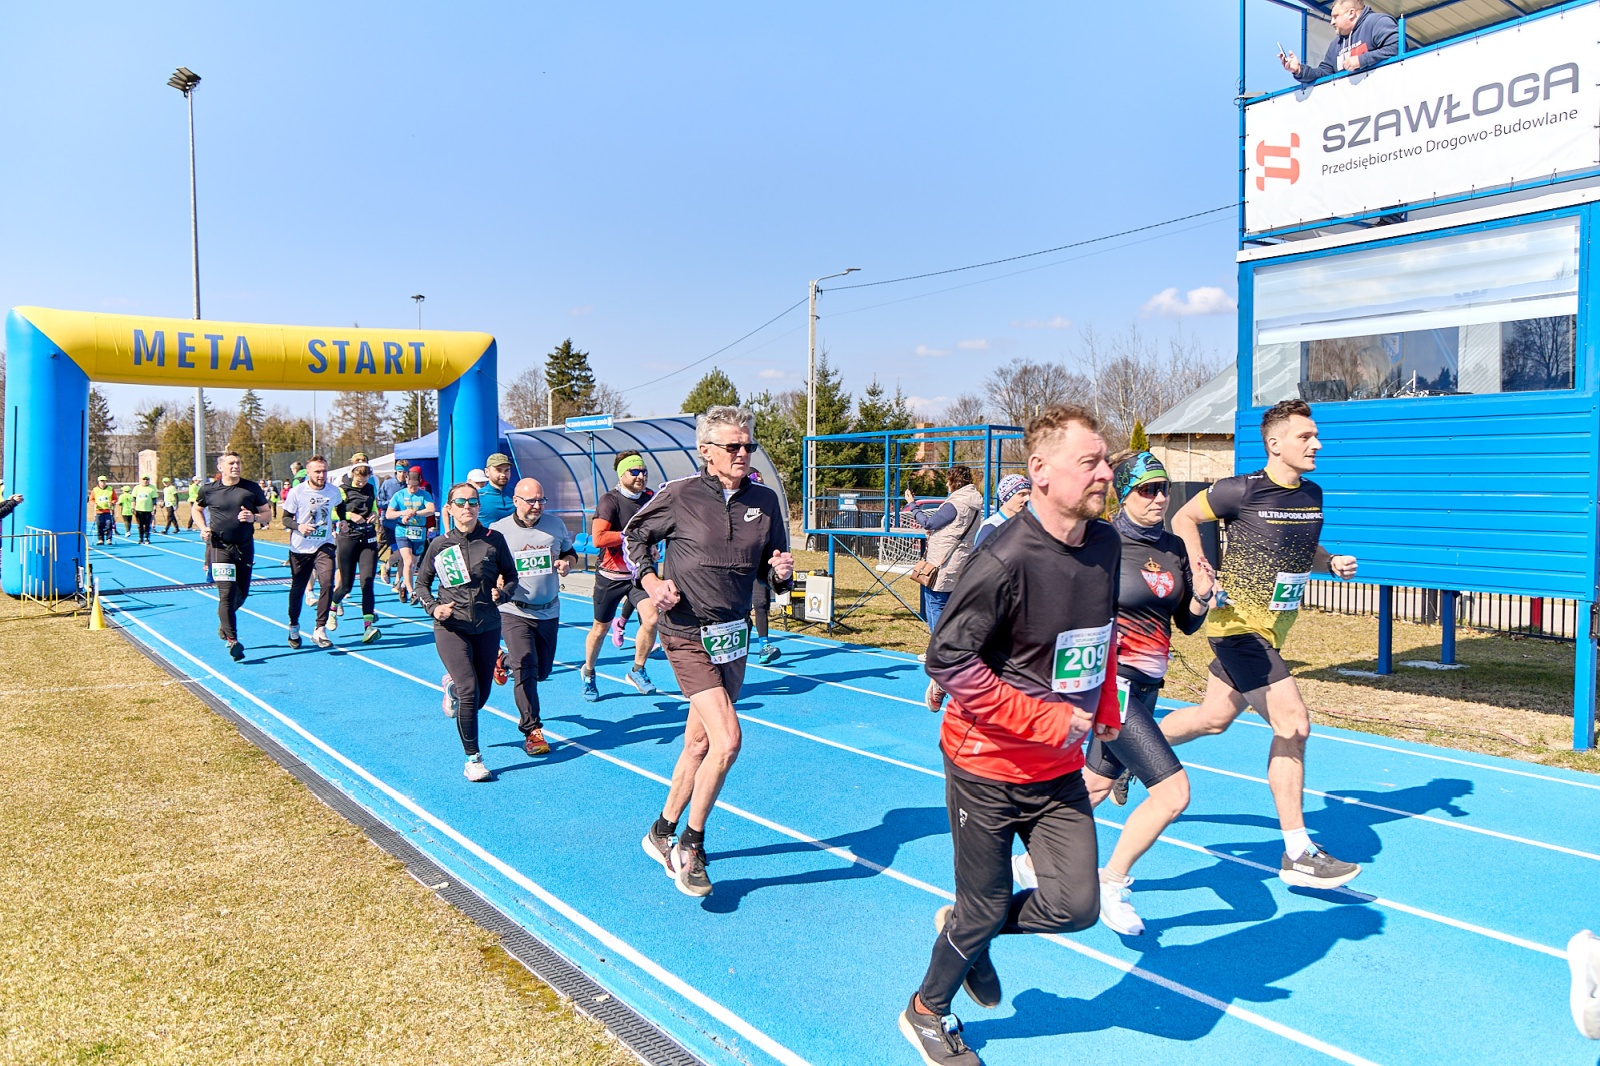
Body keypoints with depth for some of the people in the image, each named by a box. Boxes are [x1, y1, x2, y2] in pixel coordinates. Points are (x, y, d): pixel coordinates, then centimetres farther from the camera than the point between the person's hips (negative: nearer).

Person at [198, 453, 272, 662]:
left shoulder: (252, 488, 0)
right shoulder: (209, 490, 0)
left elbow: (268, 514, 5)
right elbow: (196, 509, 18)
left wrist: (254, 517, -16)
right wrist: (203, 527, 1)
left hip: (245, 548, 3)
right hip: (220, 548, -2)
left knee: (242, 593, 12)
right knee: (226, 594, -12)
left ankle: (224, 620, 44)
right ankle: (232, 641, -12)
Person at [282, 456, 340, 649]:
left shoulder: (334, 491, -1)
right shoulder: (296, 492, -9)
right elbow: (286, 518, -4)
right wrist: (299, 526, -22)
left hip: (324, 546, 1)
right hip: (300, 548, -1)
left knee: (327, 583, -18)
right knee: (297, 588, 10)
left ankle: (320, 630, -10)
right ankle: (293, 627, 33)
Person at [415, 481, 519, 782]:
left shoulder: (494, 539, -3)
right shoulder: (440, 544, -3)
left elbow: (511, 576, 7)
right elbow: (421, 583, 7)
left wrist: (501, 593, -14)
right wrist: (433, 607, -11)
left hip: (488, 627, 2)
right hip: (451, 628, -2)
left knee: (482, 694, 11)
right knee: (470, 690, -14)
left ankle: (453, 685, 49)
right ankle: (473, 758, 0)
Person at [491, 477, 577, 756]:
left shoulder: (555, 524, 0)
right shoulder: (499, 530, -8)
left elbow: (570, 553, 15)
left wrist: (566, 562, -8)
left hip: (549, 611, 4)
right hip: (514, 611, -4)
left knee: (542, 670, 14)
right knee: (526, 667, -15)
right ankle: (532, 731, -7)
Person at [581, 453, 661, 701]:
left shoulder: (650, 498, 2)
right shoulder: (610, 501, -14)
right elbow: (598, 538, -26)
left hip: (640, 573, 4)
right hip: (610, 575, -3)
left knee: (651, 619, -16)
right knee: (600, 629, 11)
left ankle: (637, 671, 7)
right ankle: (588, 673, 37)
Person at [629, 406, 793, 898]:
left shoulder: (765, 500, 2)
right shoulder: (680, 495, -10)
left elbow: (770, 569, 14)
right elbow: (635, 534, 6)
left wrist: (781, 572, -9)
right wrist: (650, 580, -8)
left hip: (733, 635, 6)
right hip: (688, 635, -5)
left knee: (700, 744, 15)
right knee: (727, 740, -17)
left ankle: (661, 833, 36)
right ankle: (689, 846, 5)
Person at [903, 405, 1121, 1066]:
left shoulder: (1106, 544, -1)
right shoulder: (1006, 560, -24)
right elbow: (947, 660, -23)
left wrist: (1106, 708, 14)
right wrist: (1045, 720, -21)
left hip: (1061, 768, 6)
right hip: (989, 765, -6)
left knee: (1075, 906, 0)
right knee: (985, 911, 8)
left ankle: (966, 928, 31)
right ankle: (926, 1012, 38)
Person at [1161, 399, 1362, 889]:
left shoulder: (1313, 494, 6)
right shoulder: (1241, 491, -15)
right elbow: (1183, 518, -3)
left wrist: (1333, 562, 1)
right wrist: (1198, 570, -18)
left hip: (1272, 629, 8)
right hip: (1239, 625, -8)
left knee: (1214, 718, 18)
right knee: (1293, 724, -13)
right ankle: (1297, 855, -4)